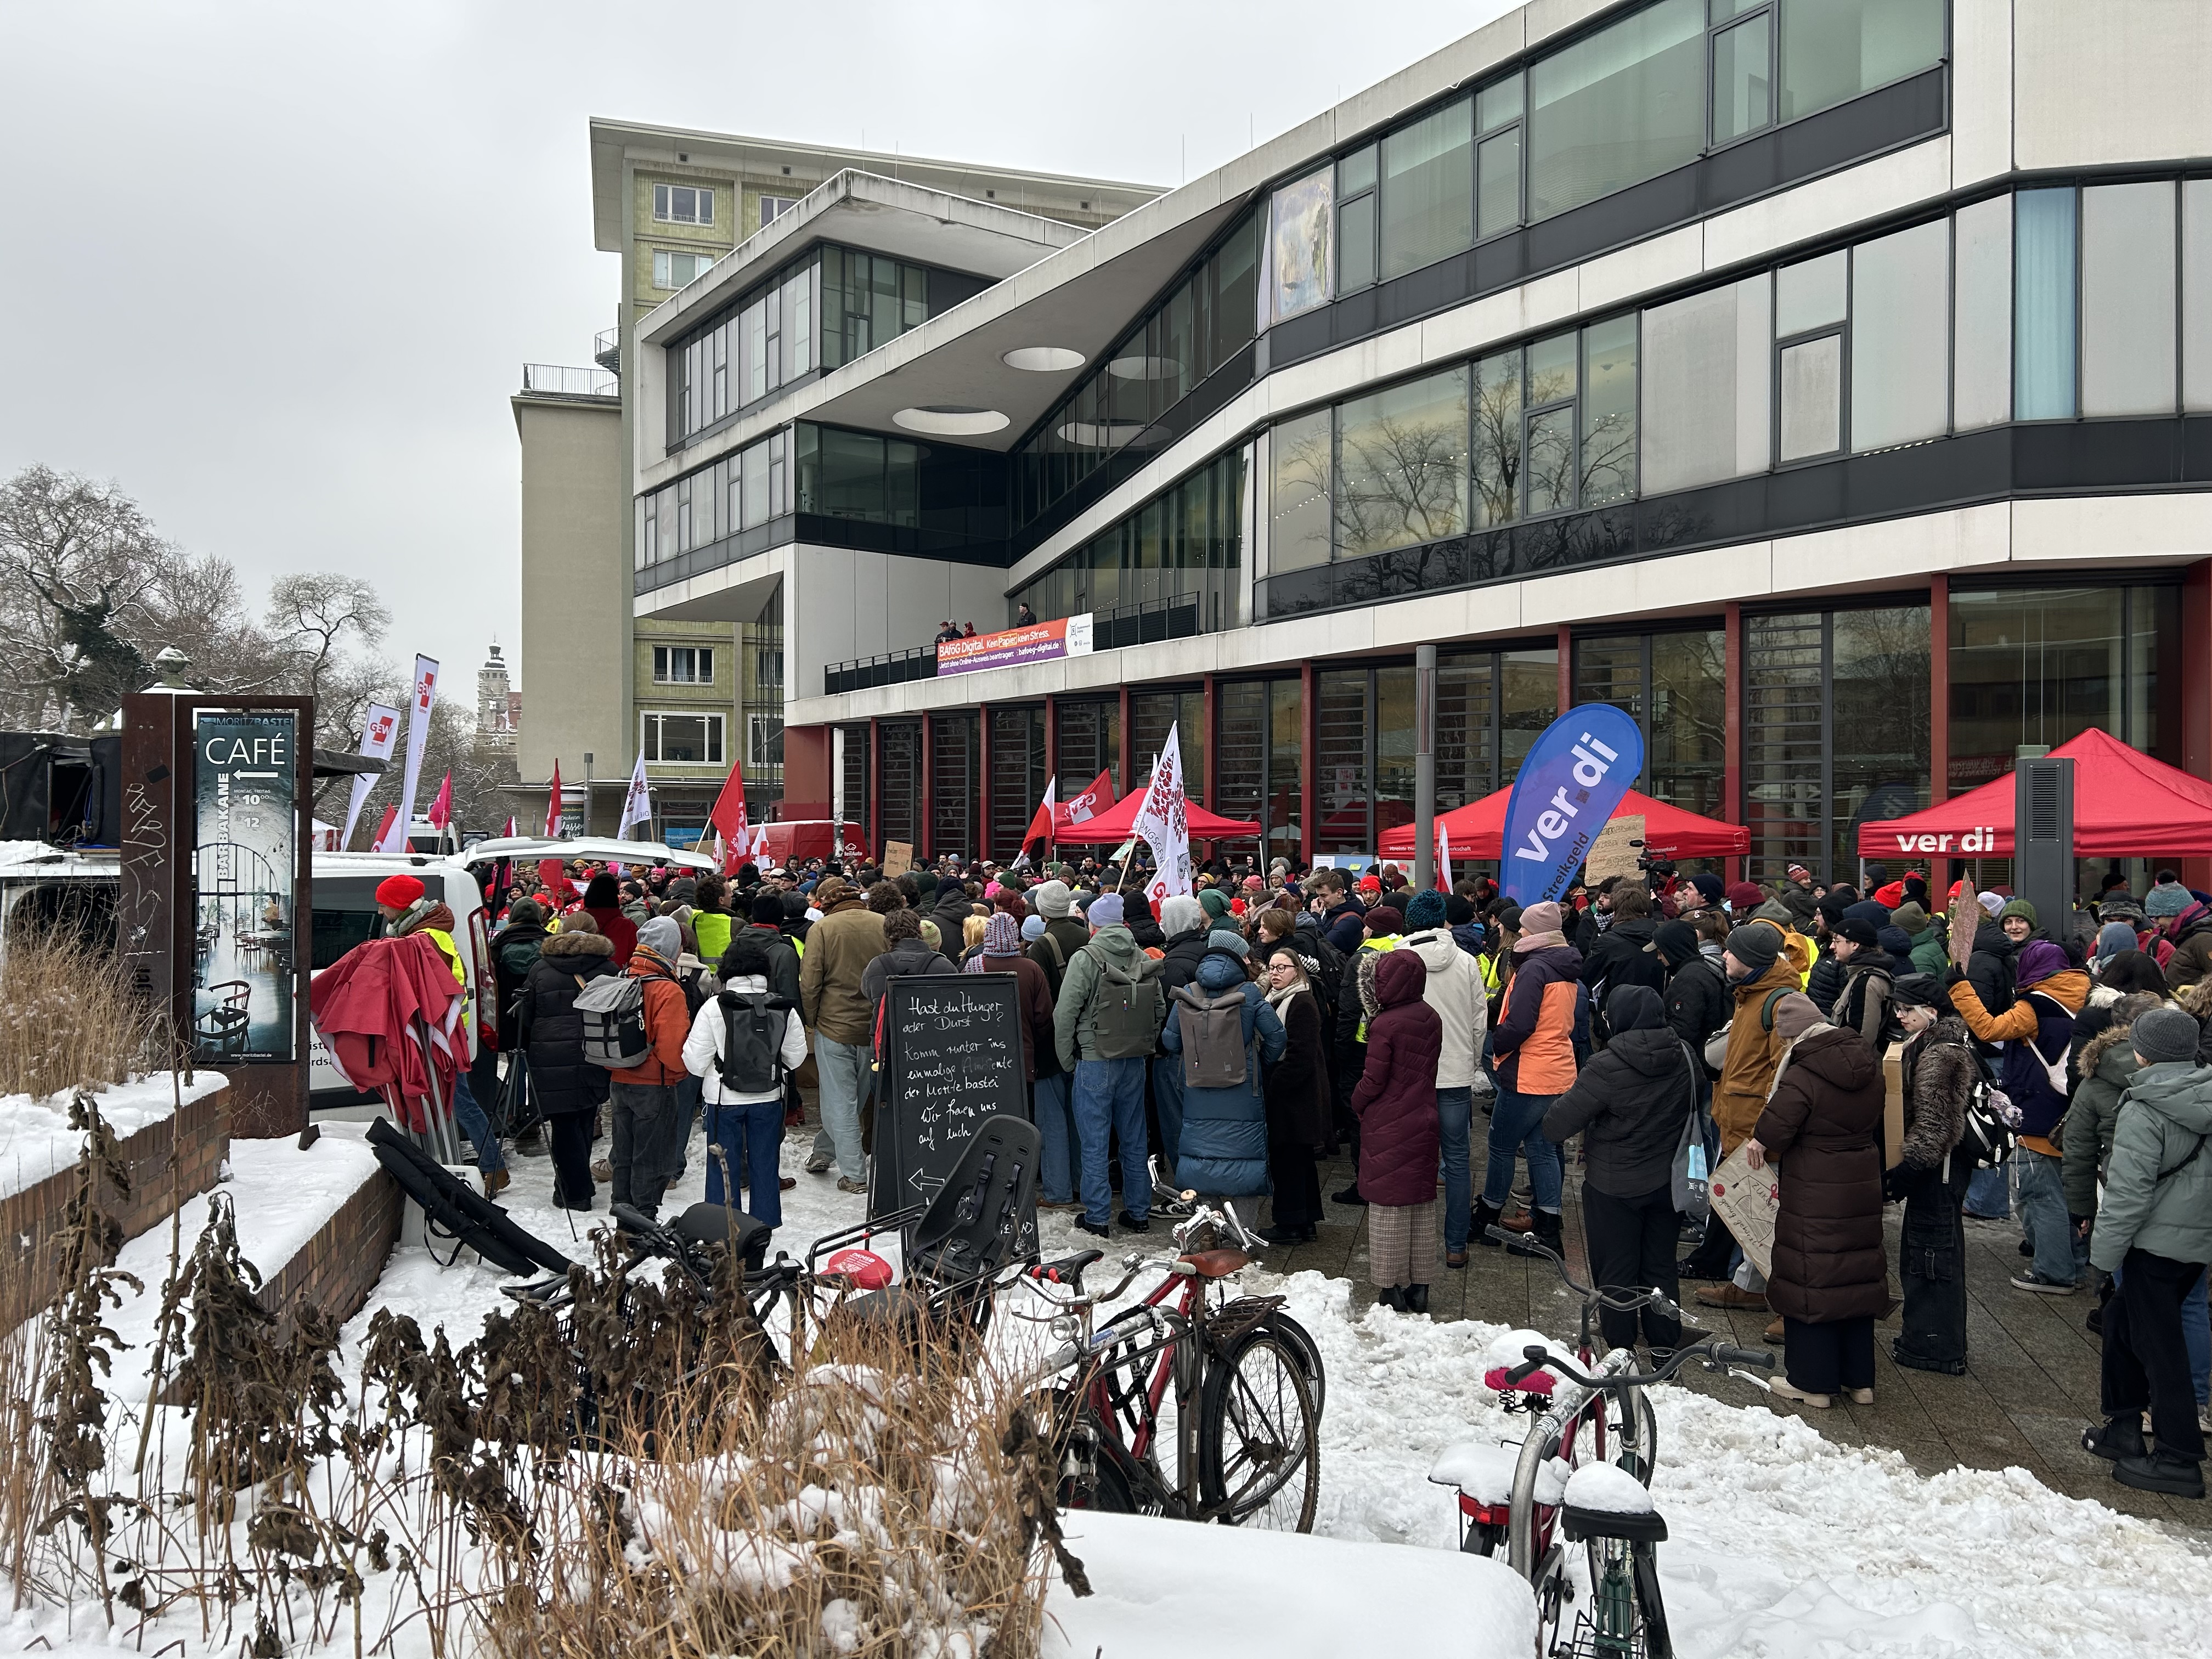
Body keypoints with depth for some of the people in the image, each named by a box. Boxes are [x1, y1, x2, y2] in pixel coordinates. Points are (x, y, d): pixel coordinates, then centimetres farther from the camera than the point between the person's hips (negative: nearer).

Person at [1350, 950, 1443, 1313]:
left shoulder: (1385, 1024, -19)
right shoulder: (1432, 1019, 1)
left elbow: (1374, 1080, -15)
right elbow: (1428, 1068, 10)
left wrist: (1357, 1104, 3)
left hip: (1388, 1127, -6)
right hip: (1424, 1124, 6)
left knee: (1388, 1208, 3)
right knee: (1423, 1206, 14)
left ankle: (1390, 1292, 10)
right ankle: (1419, 1289, 22)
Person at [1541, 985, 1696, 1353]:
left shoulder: (1607, 1067, -25)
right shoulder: (1686, 1057, -6)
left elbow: (1558, 1124, -23)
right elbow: (1698, 1103, 13)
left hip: (1615, 1187, -5)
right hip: (1669, 1182, 5)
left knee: (1615, 1267, 10)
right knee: (1661, 1264, 18)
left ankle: (1619, 1345, 20)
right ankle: (1665, 1343, 26)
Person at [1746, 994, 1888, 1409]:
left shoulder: (1803, 1076, -21)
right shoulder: (1868, 1064, 3)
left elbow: (1773, 1132, -22)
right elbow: (1874, 1123, 14)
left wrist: (1759, 1144, 1)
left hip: (1815, 1195, -7)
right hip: (1863, 1186, 7)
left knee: (1810, 1280, 4)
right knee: (1857, 1273, 16)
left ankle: (1812, 1381, 12)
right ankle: (1859, 1379, 26)